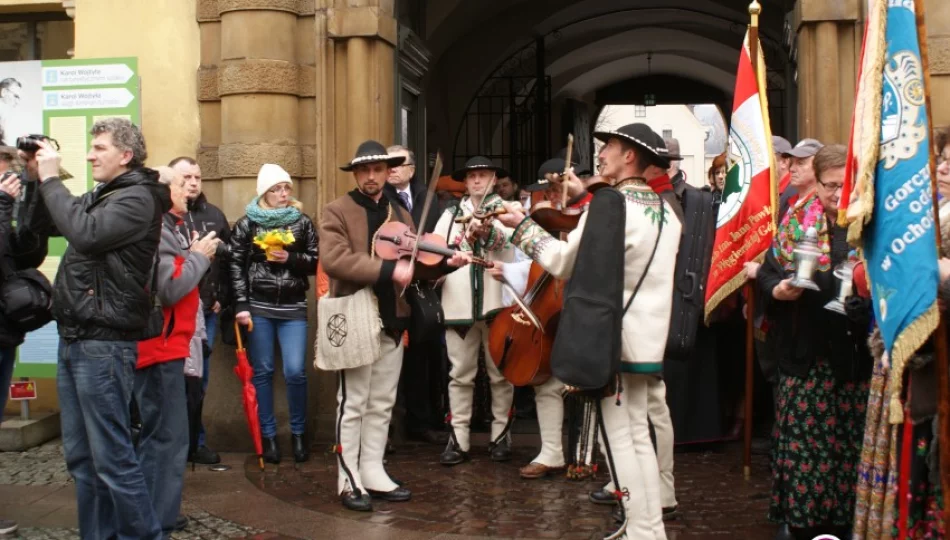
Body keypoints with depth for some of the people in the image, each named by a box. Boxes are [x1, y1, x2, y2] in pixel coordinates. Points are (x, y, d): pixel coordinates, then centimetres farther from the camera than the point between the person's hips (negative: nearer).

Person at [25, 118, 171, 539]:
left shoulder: (138, 198, -9)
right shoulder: (98, 197, 17)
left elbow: (85, 234, -23)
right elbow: (40, 224, 24)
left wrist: (51, 179, -13)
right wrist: (37, 177, 9)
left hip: (104, 342, -9)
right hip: (74, 338, 9)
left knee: (112, 456, -7)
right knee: (81, 457, 12)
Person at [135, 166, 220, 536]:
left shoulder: (165, 227, 15)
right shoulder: (157, 231, -17)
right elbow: (169, 289, -23)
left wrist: (194, 255, 2)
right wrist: (199, 256, -11)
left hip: (164, 345, 11)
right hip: (160, 347, -11)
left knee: (160, 434, 17)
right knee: (166, 437, -5)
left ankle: (158, 516, 27)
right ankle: (156, 523, 1)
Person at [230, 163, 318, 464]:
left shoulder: (302, 222, 7)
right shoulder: (247, 223, 3)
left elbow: (317, 262, 6)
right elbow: (236, 265, -1)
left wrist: (290, 258, -11)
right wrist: (241, 305, -7)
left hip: (293, 307, 0)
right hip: (259, 307, 0)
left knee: (295, 371, -6)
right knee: (262, 372, 4)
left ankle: (298, 433, 11)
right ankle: (268, 435, 15)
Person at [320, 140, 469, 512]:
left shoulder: (400, 215, 14)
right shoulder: (337, 212, -5)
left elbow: (415, 263, 14)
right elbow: (334, 261, -20)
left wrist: (444, 263, -6)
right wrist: (388, 269, -26)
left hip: (391, 320, 6)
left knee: (382, 404, 11)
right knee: (353, 403, 0)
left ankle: (373, 474, 20)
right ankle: (349, 481, 8)